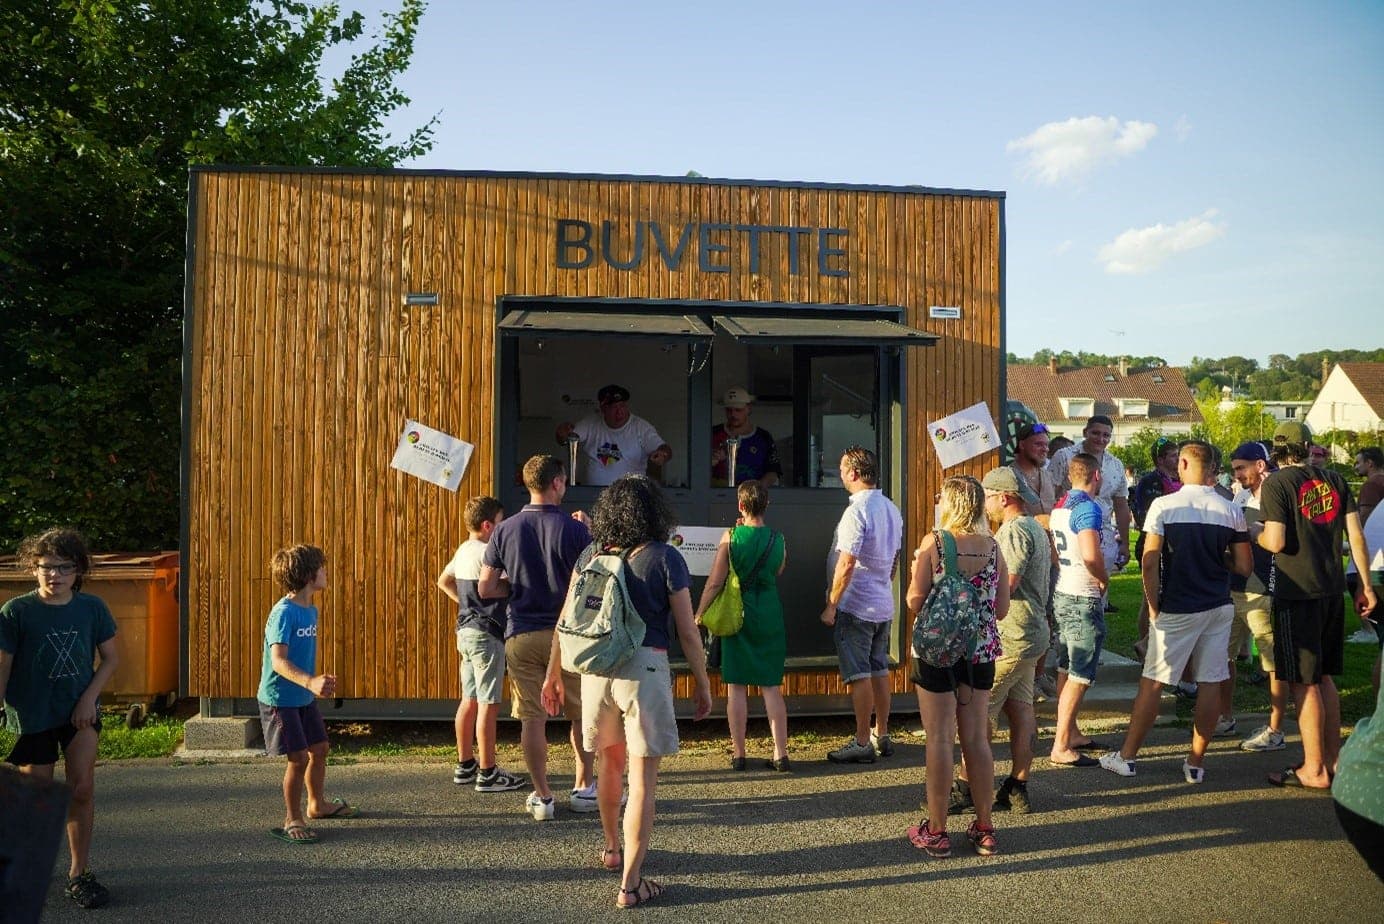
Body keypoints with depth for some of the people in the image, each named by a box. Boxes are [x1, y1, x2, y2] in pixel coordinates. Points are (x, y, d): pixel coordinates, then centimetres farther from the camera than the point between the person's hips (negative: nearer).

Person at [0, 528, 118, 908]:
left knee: (82, 788, -6)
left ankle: (78, 874, 9)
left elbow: (111, 658, 4)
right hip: (32, 715, -1)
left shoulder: (92, 607, -4)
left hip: (79, 710, 1)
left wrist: (89, 698, -6)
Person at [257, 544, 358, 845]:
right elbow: (278, 661, -30)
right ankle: (293, 820, 9)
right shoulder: (284, 612, -22)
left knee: (320, 749, 17)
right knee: (299, 758, -7)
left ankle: (318, 804, 37)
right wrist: (310, 682, -43)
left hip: (304, 698, 9)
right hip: (280, 699, -9)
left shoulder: (311, 610, 5)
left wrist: (320, 680, 25)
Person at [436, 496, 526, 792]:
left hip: (466, 630, 10)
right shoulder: (485, 553, -17)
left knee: (469, 700, 15)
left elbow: (444, 582, 25)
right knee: (488, 704, -4)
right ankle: (488, 773, 2)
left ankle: (465, 765, 23)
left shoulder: (463, 551, 11)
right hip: (487, 633, -10)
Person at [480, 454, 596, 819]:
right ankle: (584, 787, 25)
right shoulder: (575, 529, -9)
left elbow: (486, 588, -1)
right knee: (582, 714, 16)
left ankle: (542, 796, 13)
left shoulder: (504, 530, -1)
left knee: (532, 718, 7)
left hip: (521, 635, 2)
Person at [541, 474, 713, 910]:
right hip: (646, 667, -5)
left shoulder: (592, 553, 6)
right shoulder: (665, 558, -6)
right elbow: (687, 630, -6)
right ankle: (630, 883, 3)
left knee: (611, 762, 25)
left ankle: (612, 848, 43)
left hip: (596, 667, 5)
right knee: (642, 778, 2)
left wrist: (555, 673, 18)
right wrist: (703, 684, 4)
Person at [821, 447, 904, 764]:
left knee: (859, 675, -2)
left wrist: (831, 605, -16)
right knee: (879, 671, 15)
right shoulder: (892, 510, 9)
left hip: (855, 606, -9)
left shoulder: (857, 511, -19)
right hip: (884, 605, 9)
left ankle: (862, 744, 4)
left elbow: (846, 564, -22)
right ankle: (882, 736, 23)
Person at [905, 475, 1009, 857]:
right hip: (981, 653, 4)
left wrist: (916, 569, 5)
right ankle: (984, 829, 21)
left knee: (940, 740, 4)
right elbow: (1002, 608, 3)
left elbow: (914, 601, -13)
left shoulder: (933, 543, -11)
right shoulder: (993, 548, 0)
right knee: (977, 740, 13)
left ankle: (936, 832, 11)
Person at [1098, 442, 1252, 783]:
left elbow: (1149, 562, -13)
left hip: (1177, 610, -3)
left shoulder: (1164, 506, -10)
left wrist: (1153, 606, -3)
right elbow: (1244, 567, 2)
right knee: (1210, 684, 8)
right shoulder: (1231, 511, -1)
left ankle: (1126, 756, 12)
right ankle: (1196, 763, 16)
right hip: (1219, 608, 3)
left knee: (1152, 683, 4)